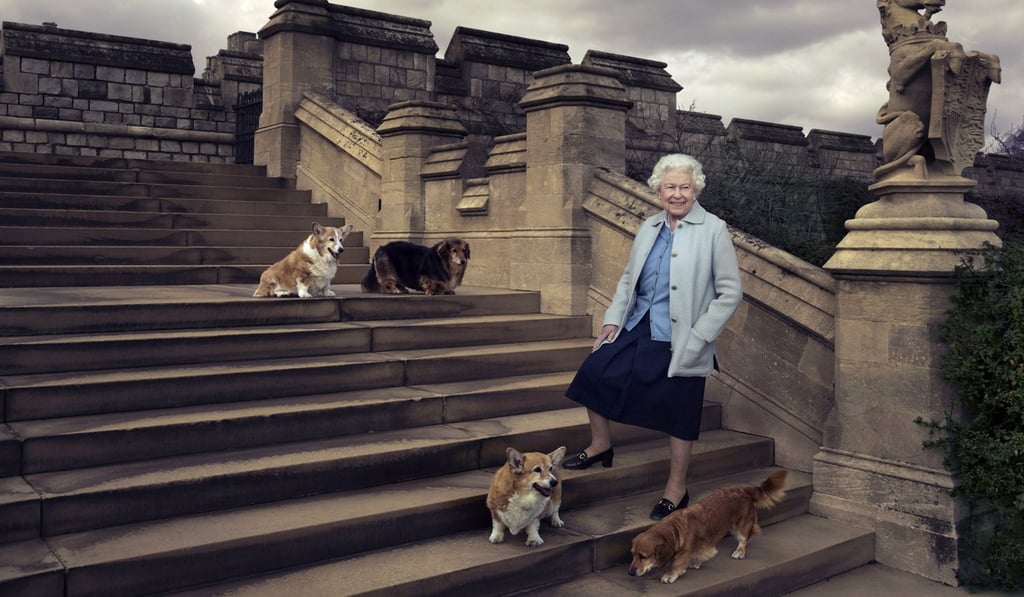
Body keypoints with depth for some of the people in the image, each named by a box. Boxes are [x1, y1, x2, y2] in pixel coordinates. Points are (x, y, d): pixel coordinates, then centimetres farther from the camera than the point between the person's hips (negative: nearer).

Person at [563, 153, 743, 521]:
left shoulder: (713, 231, -10)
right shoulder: (650, 228, 7)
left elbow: (730, 293, -10)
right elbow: (629, 277, 16)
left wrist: (697, 338, -15)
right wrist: (614, 318, 5)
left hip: (679, 341, -5)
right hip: (637, 328, 6)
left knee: (678, 416, 4)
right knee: (594, 372, 2)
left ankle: (676, 489, 23)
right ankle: (601, 445, 26)